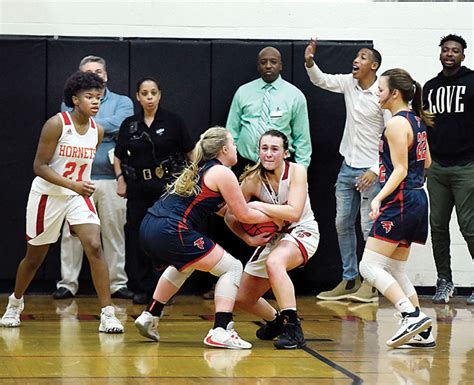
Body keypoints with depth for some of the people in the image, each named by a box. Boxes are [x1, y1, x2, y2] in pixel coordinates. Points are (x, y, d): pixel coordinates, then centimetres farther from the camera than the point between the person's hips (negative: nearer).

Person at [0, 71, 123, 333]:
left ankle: (107, 314, -17)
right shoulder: (56, 124, -17)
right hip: (48, 195, -3)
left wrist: (83, 188, 13)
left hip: (79, 197, 3)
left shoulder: (97, 130, -1)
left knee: (94, 247, -18)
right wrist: (73, 185, -26)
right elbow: (40, 166, -18)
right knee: (34, 257, 12)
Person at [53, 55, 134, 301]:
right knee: (72, 233, -2)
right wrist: (105, 130, -9)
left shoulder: (121, 103, 12)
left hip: (111, 178, 0)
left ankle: (118, 283, 9)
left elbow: (119, 124, -10)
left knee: (114, 233, 3)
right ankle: (68, 283, 4)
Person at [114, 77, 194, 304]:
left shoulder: (173, 122, 0)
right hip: (138, 187, 3)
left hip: (167, 185, -3)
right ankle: (142, 288, 9)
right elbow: (118, 157, 16)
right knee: (137, 236, 1)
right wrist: (121, 180, 3)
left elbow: (191, 153, 4)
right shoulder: (129, 124, 9)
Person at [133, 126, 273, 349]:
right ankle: (219, 332, -11)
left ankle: (150, 317, 35)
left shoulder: (198, 170, 24)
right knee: (232, 268, 1)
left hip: (148, 229, 9)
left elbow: (222, 209, 33)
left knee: (184, 265, 38)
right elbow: (244, 215, 2)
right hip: (171, 232, -9)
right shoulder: (223, 173, -2)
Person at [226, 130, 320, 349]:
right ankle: (275, 321, 37)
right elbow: (231, 216, -5)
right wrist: (249, 239, -20)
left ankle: (293, 329, -34)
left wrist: (257, 206, -29)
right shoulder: (253, 180, -12)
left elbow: (294, 212, -30)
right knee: (242, 299, 4)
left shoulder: (296, 171, -19)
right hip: (272, 238, 5)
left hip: (301, 232, -5)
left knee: (274, 262, -38)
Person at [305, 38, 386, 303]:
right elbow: (321, 80, 11)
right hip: (348, 167, 7)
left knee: (369, 227, -6)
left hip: (371, 171, -7)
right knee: (343, 224, 10)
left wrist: (375, 170, -19)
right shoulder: (349, 84, 3)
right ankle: (350, 280, 18)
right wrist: (310, 63, -11)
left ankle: (371, 285, 2)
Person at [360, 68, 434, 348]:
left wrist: (379, 198, -24)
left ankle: (413, 315, -20)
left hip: (400, 202, -10)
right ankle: (423, 333, 10)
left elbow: (400, 170, -17)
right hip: (417, 199, 10)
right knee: (395, 270, 14)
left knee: (369, 266, -10)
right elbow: (426, 162, 22)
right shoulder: (416, 120, 14)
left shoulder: (396, 124, -13)